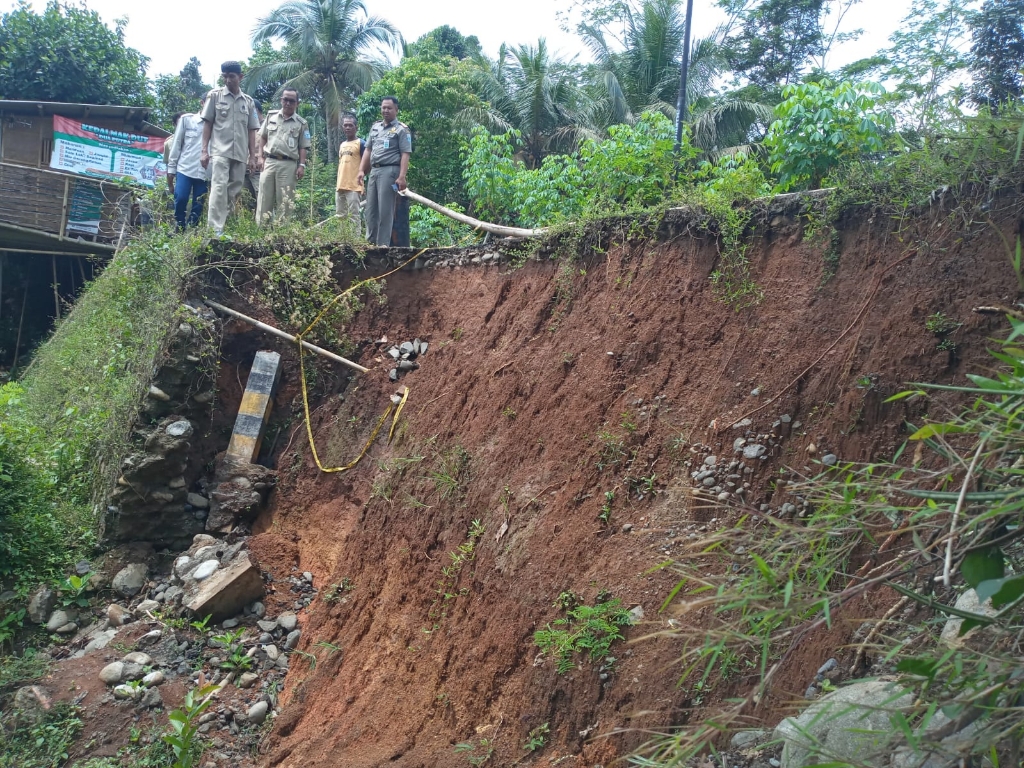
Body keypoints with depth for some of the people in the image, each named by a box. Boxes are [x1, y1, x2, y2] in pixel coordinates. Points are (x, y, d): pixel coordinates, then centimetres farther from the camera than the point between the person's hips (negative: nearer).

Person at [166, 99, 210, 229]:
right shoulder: (186, 119, 7)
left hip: (204, 173, 1)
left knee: (198, 206, 1)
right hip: (185, 168, -1)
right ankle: (179, 229, 4)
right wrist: (171, 168, 4)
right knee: (180, 199, -13)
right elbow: (177, 144, 8)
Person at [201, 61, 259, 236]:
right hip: (220, 151, -3)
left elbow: (251, 131, 14)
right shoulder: (215, 95, 6)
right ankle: (215, 229, -19)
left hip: (240, 154, 4)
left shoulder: (249, 101, 13)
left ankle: (220, 224, 12)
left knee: (233, 191, 3)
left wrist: (252, 156, 8)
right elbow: (207, 124, 5)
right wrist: (204, 150, -2)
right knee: (219, 187, -16)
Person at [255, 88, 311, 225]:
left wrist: (302, 165, -5)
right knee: (264, 198, 0)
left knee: (285, 201, -1)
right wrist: (260, 157, 4)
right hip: (269, 161, 1)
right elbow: (262, 137, 14)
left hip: (288, 165, -1)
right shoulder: (271, 115, 12)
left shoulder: (301, 123, 7)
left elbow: (303, 147, 6)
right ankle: (260, 229, 2)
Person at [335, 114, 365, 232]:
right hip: (340, 186, 8)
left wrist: (360, 175, -15)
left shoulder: (361, 143, -3)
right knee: (340, 216, 10)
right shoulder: (342, 145, 19)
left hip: (353, 186, -8)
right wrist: (338, 182, 16)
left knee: (353, 215, -8)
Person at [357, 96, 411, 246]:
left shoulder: (401, 129, -2)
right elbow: (368, 150, 21)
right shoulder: (375, 127, 19)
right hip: (374, 171, 7)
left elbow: (405, 154, -10)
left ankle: (382, 245, -6)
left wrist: (402, 177, -19)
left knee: (385, 210, -8)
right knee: (370, 209, 8)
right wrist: (361, 170, 11)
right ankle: (370, 242, 15)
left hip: (390, 171, -7)